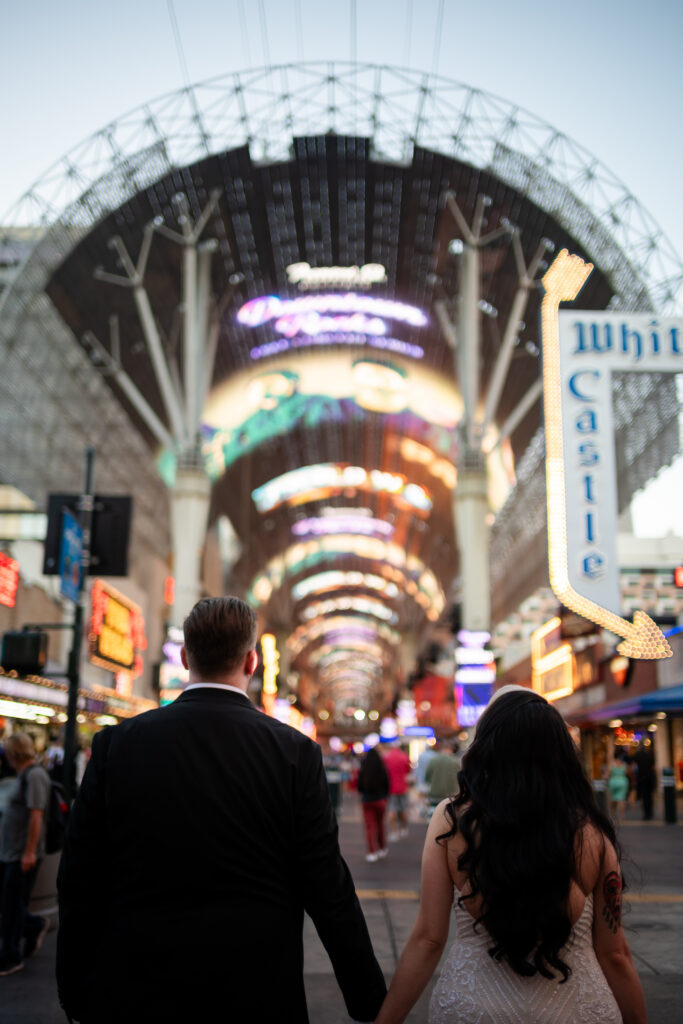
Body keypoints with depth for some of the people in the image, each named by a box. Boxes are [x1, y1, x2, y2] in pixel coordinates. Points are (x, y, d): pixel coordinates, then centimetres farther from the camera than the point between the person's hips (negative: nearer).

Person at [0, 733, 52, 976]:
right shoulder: (24, 775, 14)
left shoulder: (35, 776, -16)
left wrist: (29, 852, -24)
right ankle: (35, 926, 31)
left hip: (22, 855, -9)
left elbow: (36, 815, -22)